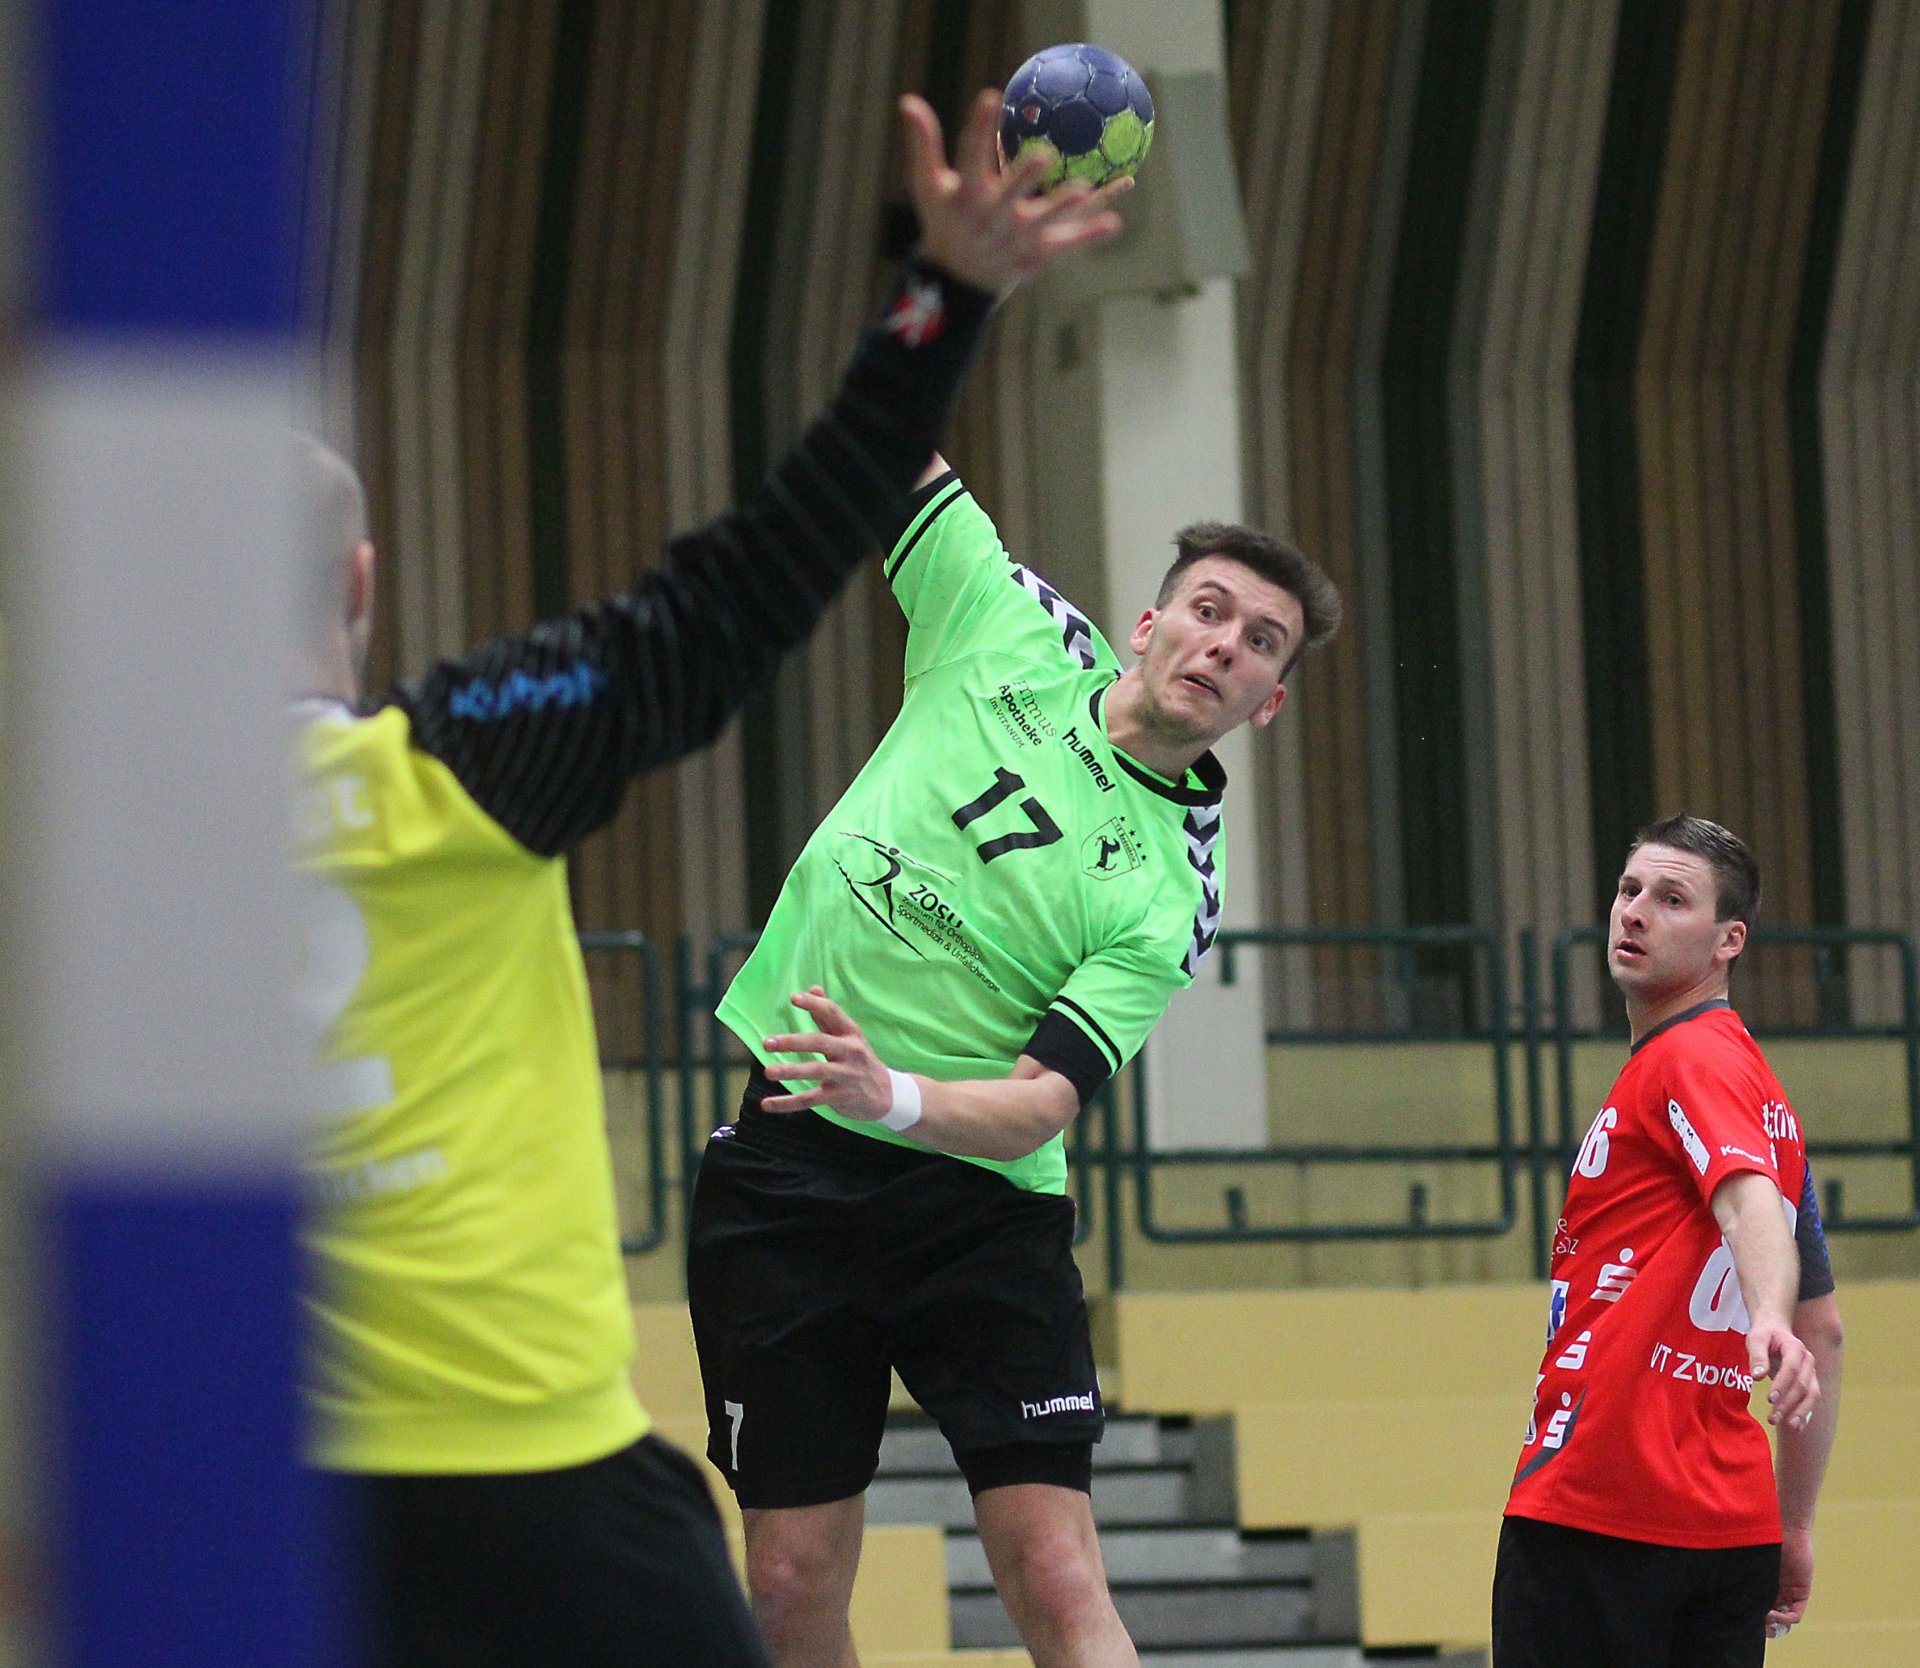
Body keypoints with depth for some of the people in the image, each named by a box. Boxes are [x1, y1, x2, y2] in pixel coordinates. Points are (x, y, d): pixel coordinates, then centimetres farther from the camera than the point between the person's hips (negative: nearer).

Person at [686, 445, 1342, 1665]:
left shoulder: (1178, 888, -6)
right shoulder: (1014, 636, 3)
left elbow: (1041, 1102, -15)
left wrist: (893, 1096, -34)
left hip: (976, 1197, -2)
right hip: (786, 1159, 3)